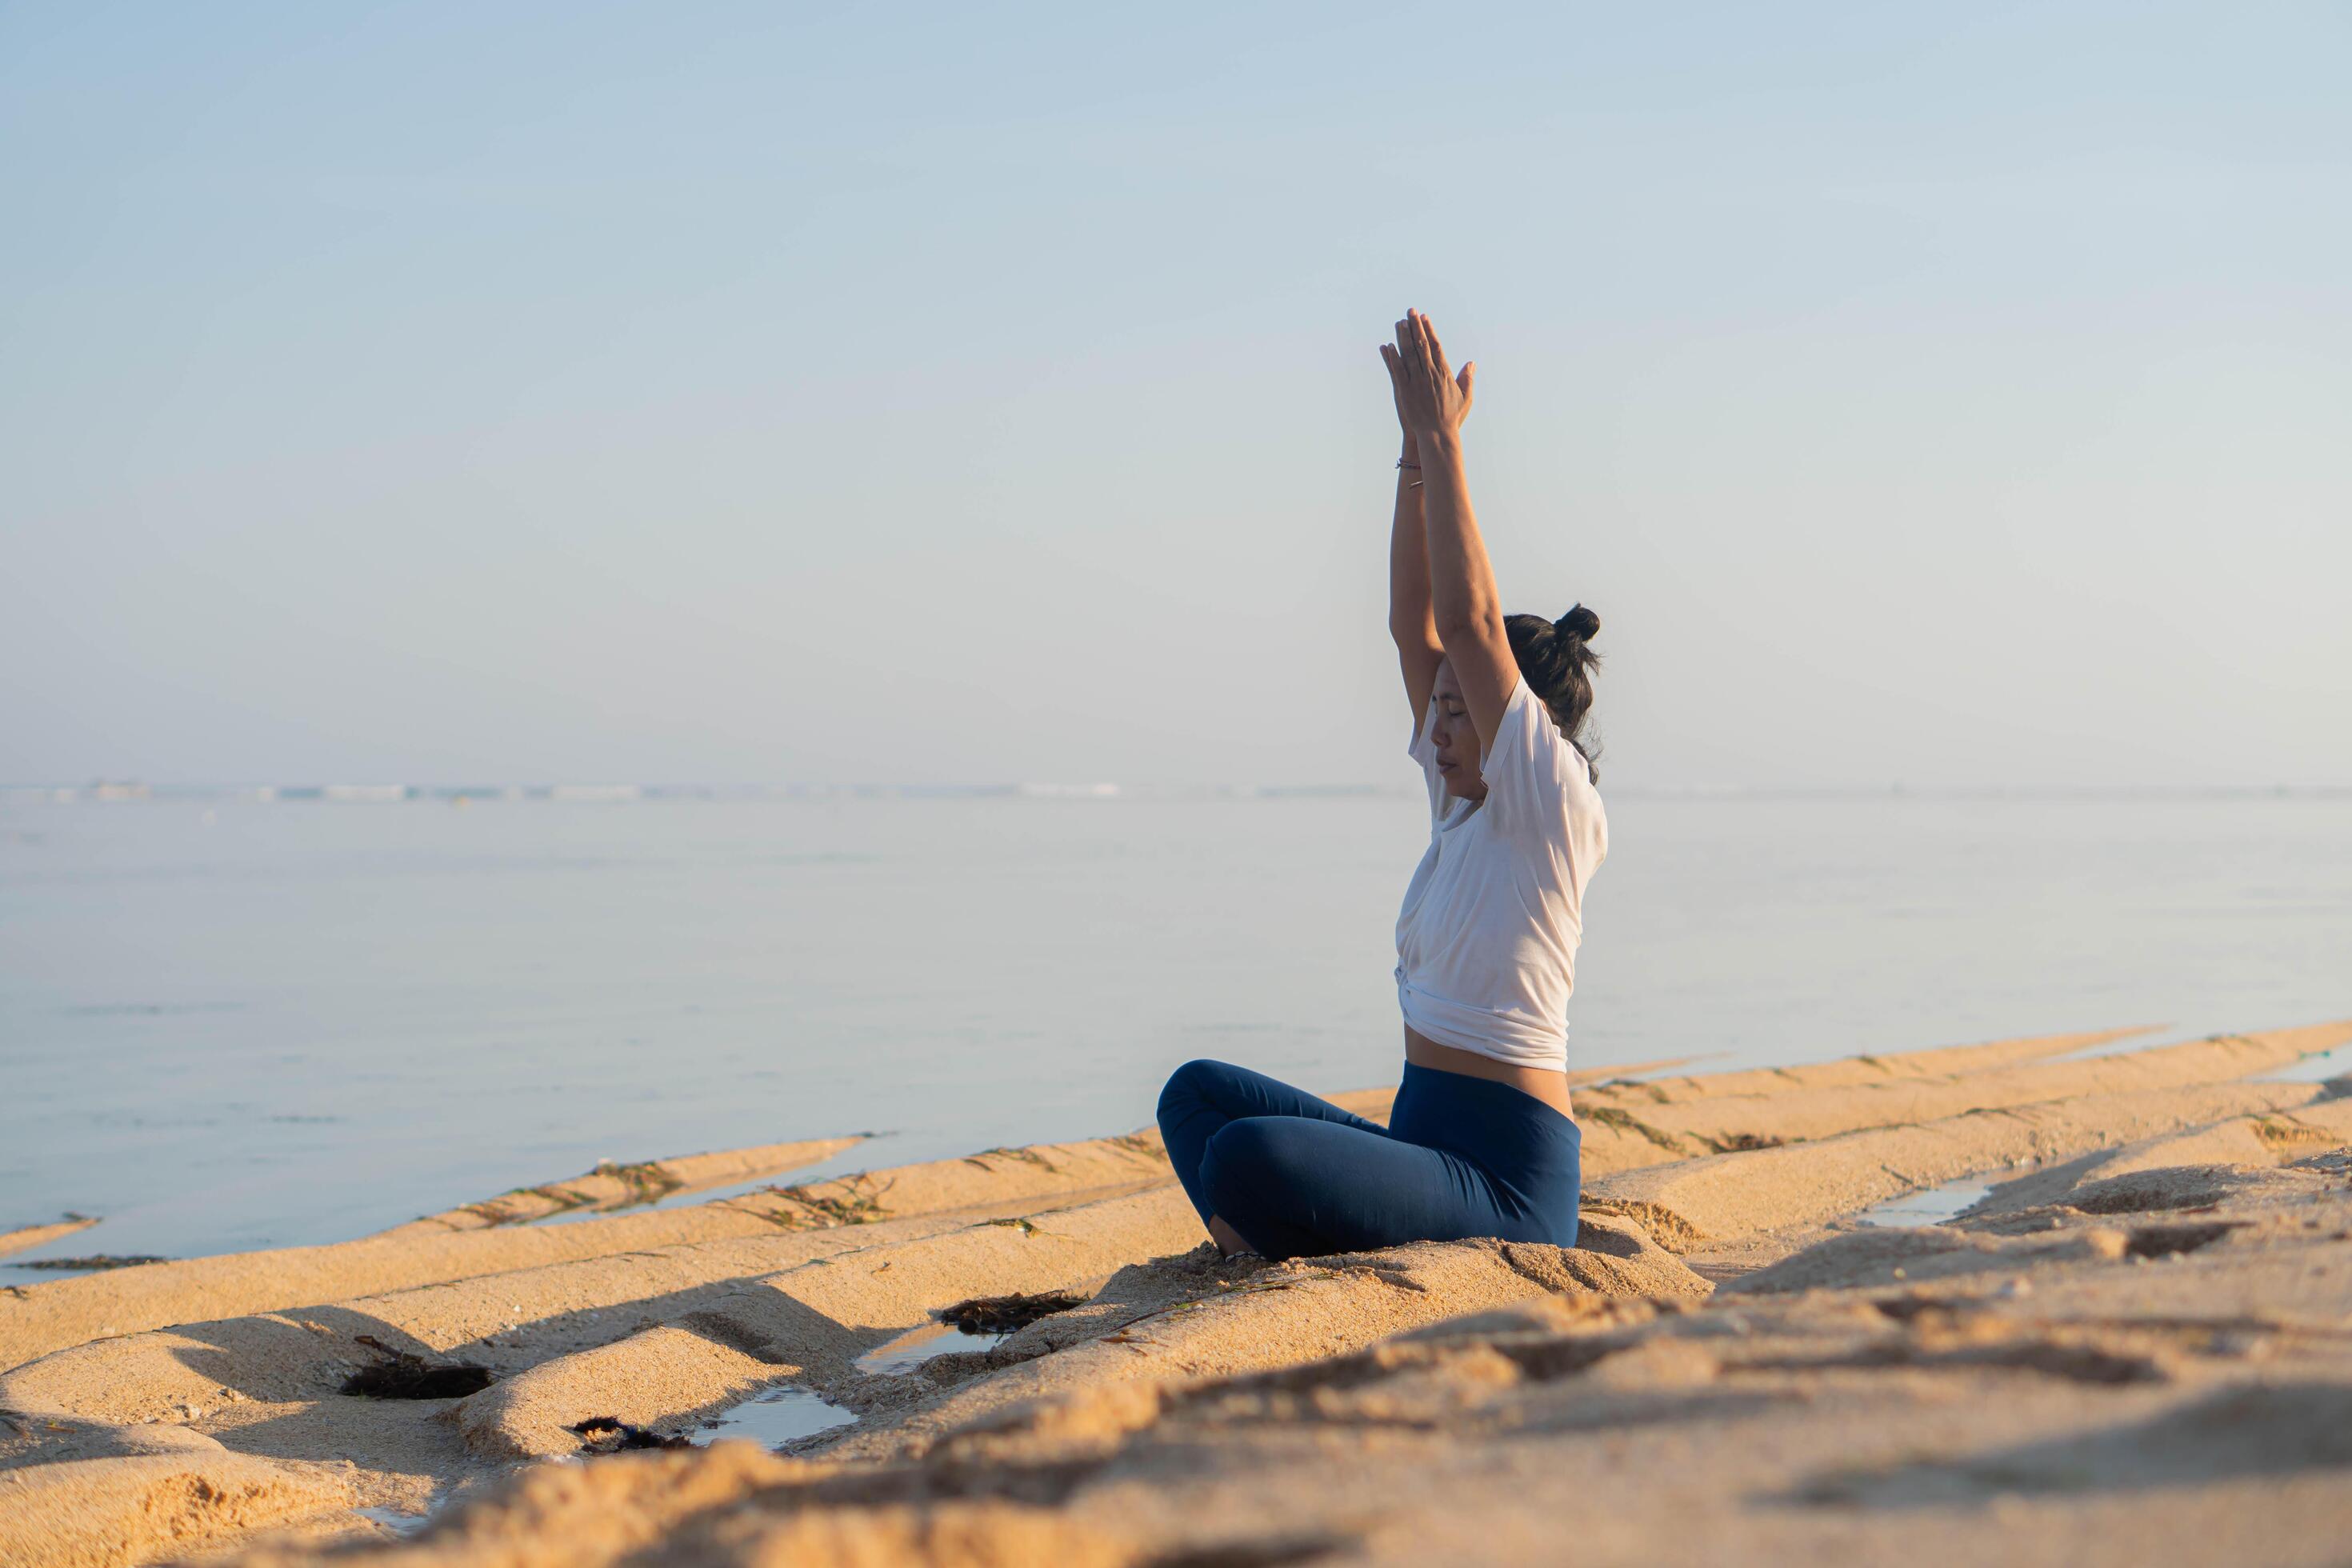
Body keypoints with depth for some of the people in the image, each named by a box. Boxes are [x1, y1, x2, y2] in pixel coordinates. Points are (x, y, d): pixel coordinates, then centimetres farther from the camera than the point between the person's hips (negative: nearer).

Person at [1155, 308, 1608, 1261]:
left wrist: (1444, 442, -13)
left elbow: (1470, 620, -16)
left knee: (1247, 1157, -30)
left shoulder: (1551, 806, -10)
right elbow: (1415, 624, 13)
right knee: (1198, 1093, 8)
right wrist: (1417, 457, 9)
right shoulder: (1467, 805, 13)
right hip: (1422, 1143, 10)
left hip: (1501, 1185, -10)